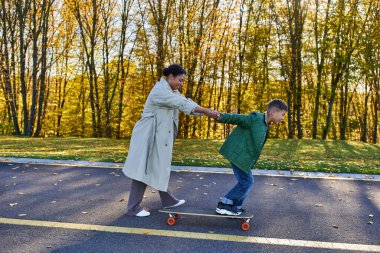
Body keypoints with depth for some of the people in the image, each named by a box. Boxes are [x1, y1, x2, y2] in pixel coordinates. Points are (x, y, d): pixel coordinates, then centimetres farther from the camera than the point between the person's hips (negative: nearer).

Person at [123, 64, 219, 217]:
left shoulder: (172, 91, 11)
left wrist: (207, 113, -7)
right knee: (143, 169, -6)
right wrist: (206, 111, -20)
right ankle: (133, 208, 2)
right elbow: (184, 104, -23)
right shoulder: (160, 90, -20)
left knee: (159, 167, 17)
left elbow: (187, 104, 4)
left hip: (160, 136, 10)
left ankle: (167, 200, 28)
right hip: (149, 135, -10)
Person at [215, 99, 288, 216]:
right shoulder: (255, 118, -15)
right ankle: (223, 205, 3)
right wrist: (220, 117, -38)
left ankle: (235, 207, 26)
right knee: (246, 181, -5)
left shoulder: (264, 125, 13)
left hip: (243, 156, 10)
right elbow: (237, 118, -24)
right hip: (238, 155, -10)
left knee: (247, 181, 16)